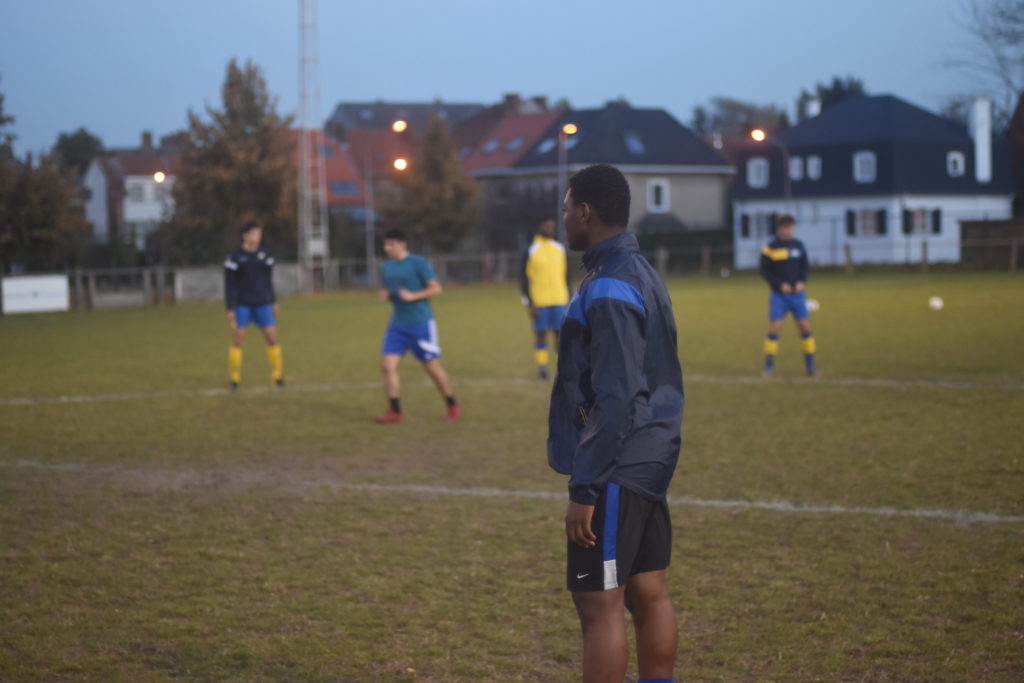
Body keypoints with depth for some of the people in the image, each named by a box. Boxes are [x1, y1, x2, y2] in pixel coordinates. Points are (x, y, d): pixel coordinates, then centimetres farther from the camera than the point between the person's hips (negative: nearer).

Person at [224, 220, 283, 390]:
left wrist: (273, 302, 19)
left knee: (272, 337, -3)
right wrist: (230, 308, -8)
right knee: (238, 340, -4)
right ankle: (234, 379, 4)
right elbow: (229, 285, -4)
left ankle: (277, 376, 8)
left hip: (262, 304, 3)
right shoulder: (235, 257, -6)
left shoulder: (265, 255, 6)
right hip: (242, 304, -3)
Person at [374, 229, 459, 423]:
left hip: (421, 323, -6)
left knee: (432, 366, 1)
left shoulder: (418, 263, -8)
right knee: (388, 364, -8)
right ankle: (394, 411, -2)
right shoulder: (386, 267, 11)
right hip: (397, 325, 6)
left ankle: (452, 405, 19)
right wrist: (385, 295, 0)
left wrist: (412, 296, -19)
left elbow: (436, 288, -8)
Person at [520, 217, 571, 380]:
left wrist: (568, 299, 13)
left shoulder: (560, 249, 11)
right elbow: (524, 278, -3)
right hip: (539, 302, -3)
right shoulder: (531, 251, -2)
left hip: (559, 300, 3)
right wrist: (530, 304, -8)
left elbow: (565, 274, 17)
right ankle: (542, 367, 8)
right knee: (541, 334, 1)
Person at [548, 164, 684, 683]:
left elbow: (615, 400, -23)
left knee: (599, 605, -5)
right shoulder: (642, 273, 13)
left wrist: (584, 489, -20)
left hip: (617, 468, -10)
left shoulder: (608, 289, -17)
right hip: (652, 463, 10)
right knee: (649, 595, 12)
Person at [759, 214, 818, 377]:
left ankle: (810, 365, 10)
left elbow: (804, 266, 12)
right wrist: (780, 284, -15)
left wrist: (802, 282, -7)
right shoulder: (770, 248, -4)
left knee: (805, 327, 0)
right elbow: (765, 271, -4)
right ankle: (769, 366, 3)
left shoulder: (799, 246, 6)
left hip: (797, 293, 3)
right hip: (778, 294, -3)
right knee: (774, 328, -7)